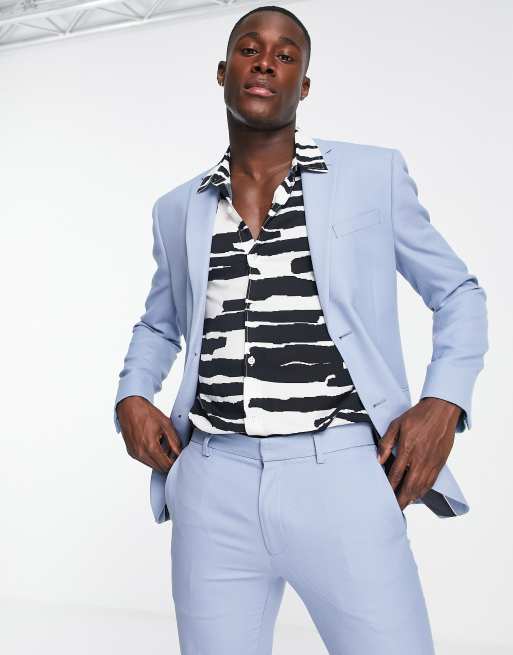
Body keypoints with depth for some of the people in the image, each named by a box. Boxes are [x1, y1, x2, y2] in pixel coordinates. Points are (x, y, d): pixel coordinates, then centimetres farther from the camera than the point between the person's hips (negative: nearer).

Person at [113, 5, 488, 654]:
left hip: (342, 477, -2)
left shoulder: (374, 175, 5)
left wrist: (444, 404, -5)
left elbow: (458, 294, 12)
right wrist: (131, 398, 8)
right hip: (214, 486, 3)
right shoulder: (178, 210, 13)